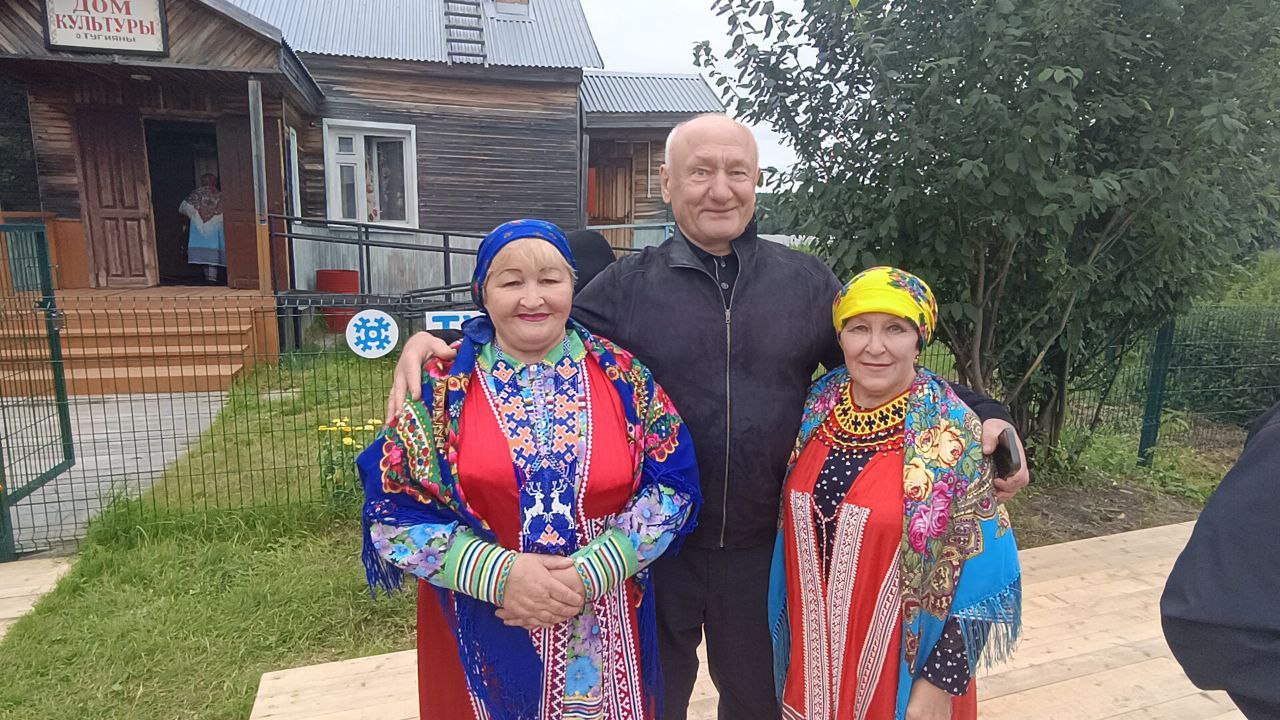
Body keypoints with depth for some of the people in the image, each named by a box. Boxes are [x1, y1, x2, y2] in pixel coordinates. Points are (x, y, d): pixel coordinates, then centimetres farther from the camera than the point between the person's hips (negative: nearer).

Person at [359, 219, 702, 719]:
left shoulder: (622, 375, -4)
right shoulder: (442, 386, -6)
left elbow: (671, 489, -6)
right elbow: (392, 513, -7)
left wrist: (588, 574, -16)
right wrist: (500, 574, -18)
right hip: (481, 633, 0)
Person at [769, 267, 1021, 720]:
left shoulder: (952, 432, -17)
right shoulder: (816, 407, -6)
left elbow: (976, 573, -12)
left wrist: (941, 681, -12)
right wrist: (787, 636, 9)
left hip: (903, 668, -3)